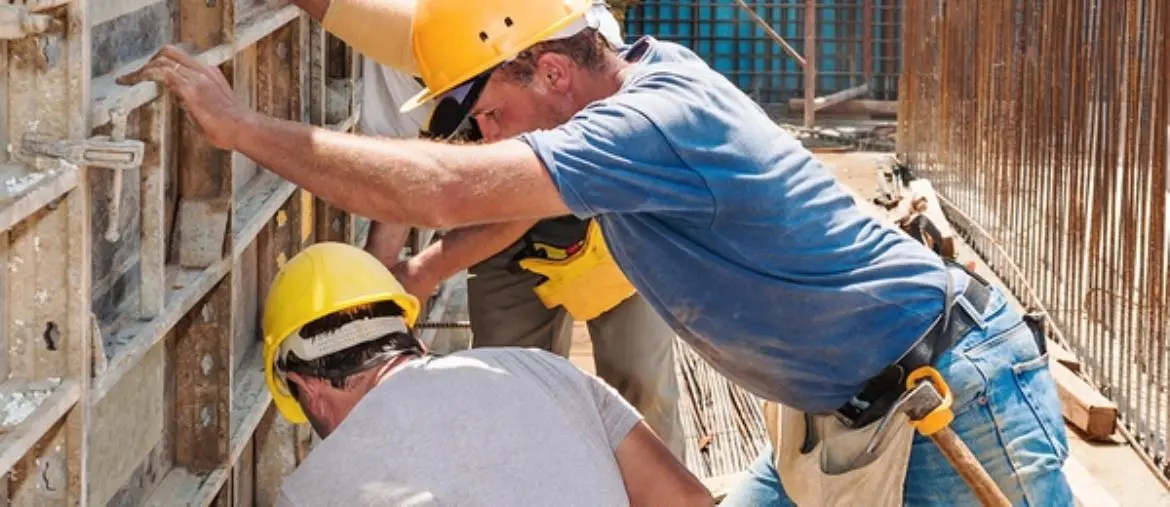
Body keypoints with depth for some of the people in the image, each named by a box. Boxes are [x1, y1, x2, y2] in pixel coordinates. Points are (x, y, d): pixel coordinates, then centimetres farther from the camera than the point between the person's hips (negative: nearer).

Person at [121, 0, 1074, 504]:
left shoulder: (661, 121, -27)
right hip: (834, 415, 9)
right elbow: (529, 190, 21)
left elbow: (442, 189, -34)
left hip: (955, 401, -9)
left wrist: (242, 125, -28)